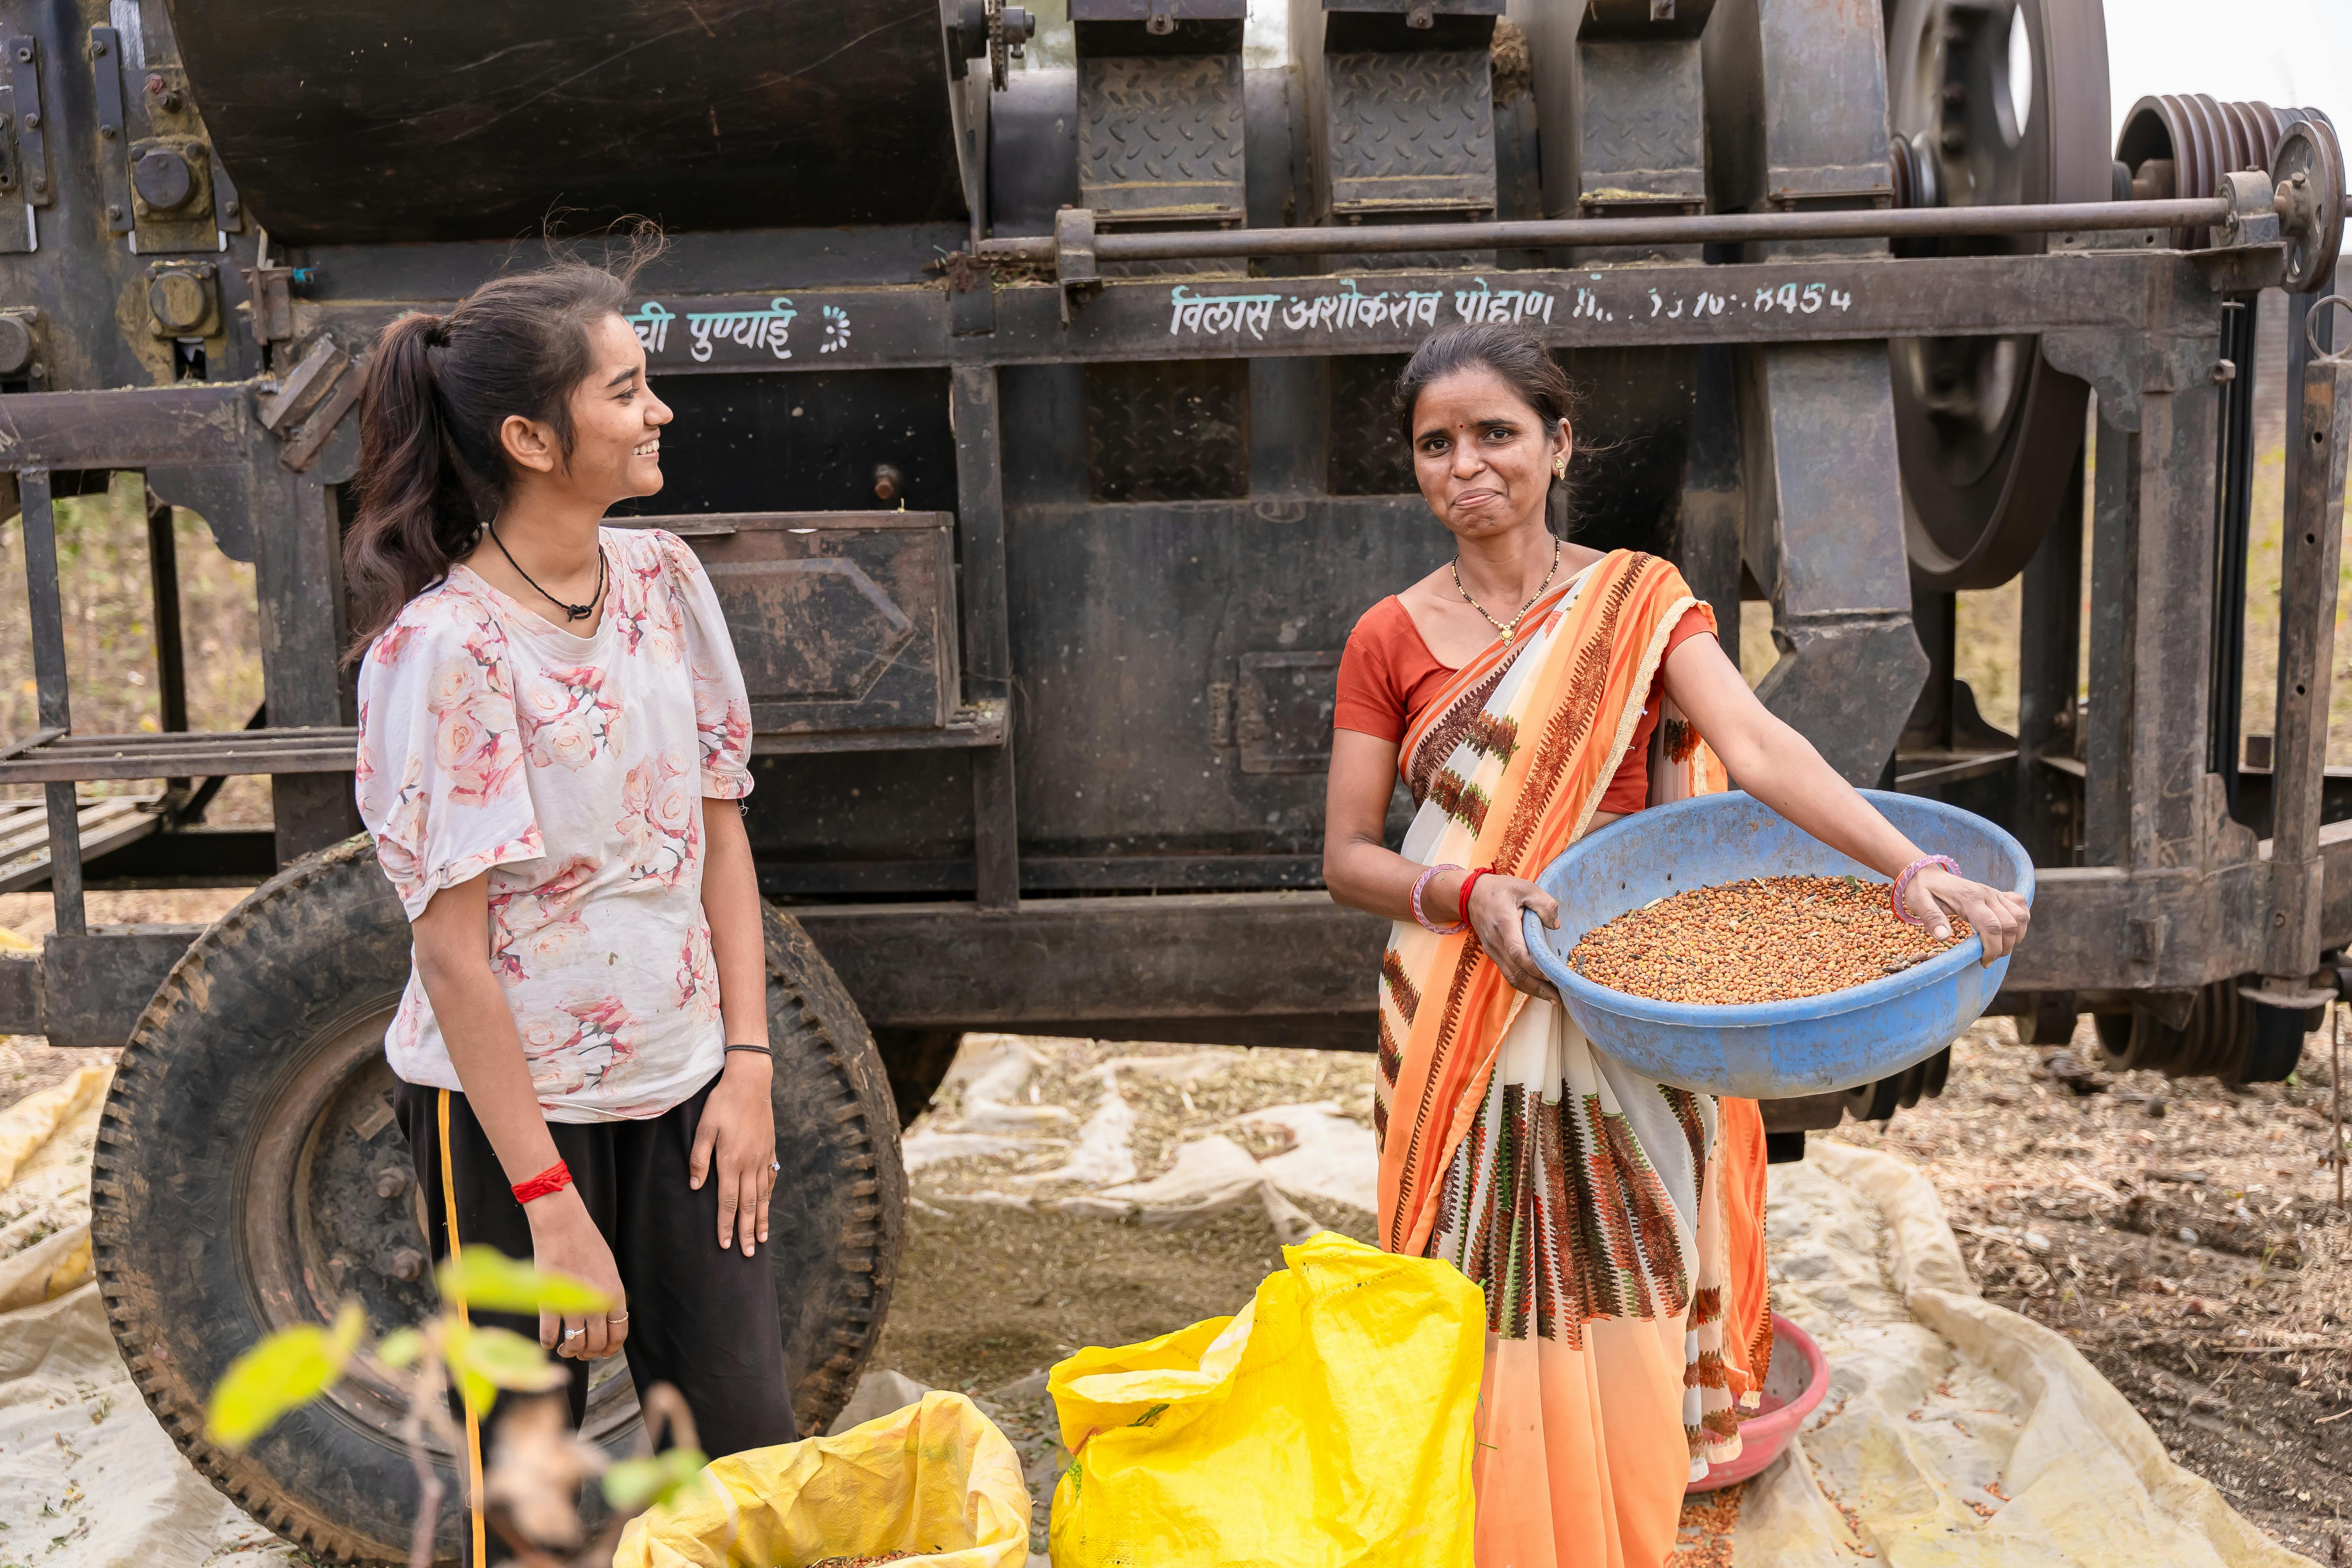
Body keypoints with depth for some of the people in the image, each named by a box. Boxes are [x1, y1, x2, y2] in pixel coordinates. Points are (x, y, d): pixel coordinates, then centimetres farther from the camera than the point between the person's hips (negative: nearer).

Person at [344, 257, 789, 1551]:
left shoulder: (663, 581, 1)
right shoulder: (443, 649, -18)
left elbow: (718, 835, 6)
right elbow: (453, 949, -18)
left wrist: (747, 1066, 0)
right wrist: (550, 1203, -18)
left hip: (675, 1089, 6)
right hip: (509, 1104, -5)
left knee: (751, 1444, 8)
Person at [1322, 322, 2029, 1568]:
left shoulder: (1638, 603, 1)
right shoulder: (1390, 642, 3)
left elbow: (1758, 747, -15)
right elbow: (1346, 858, 2)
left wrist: (1912, 868, -30)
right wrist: (1470, 892, -18)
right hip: (1459, 1030, 0)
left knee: (1623, 1311, 3)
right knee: (1485, 1321, 0)